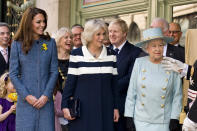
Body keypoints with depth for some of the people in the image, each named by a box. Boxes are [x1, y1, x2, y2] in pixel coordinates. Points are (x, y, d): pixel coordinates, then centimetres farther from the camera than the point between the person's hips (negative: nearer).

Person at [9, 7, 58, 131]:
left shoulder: (50, 43, 6)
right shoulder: (17, 44, 2)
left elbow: (54, 71, 4)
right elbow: (13, 74, 0)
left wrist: (46, 95, -7)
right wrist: (27, 96, -9)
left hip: (45, 99, 1)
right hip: (25, 101, -1)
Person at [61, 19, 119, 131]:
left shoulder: (111, 54, 6)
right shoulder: (76, 54, -1)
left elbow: (114, 83, 10)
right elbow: (70, 82, 1)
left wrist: (116, 107, 9)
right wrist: (65, 106, -3)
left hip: (105, 108, 2)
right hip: (82, 108, -2)